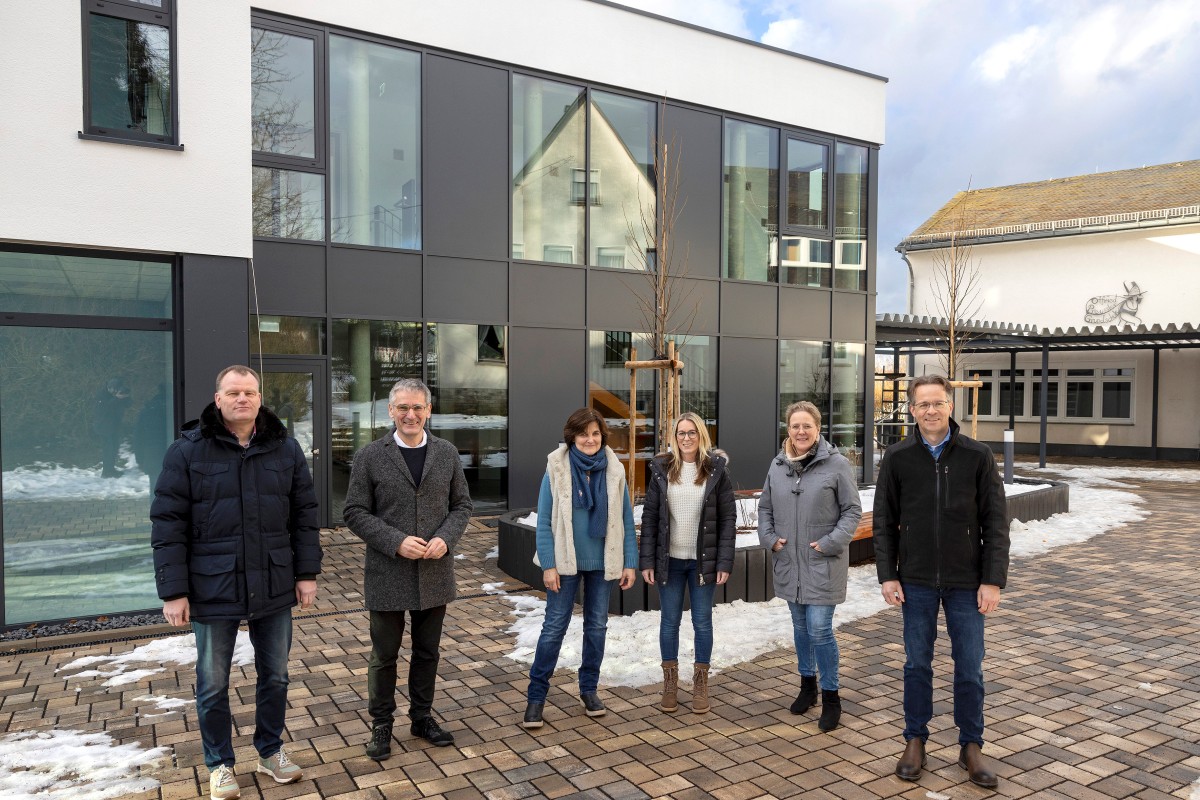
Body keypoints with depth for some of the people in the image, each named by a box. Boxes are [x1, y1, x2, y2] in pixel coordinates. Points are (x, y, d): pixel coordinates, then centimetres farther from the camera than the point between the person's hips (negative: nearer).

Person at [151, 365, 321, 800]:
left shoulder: (285, 448, 1)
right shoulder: (187, 451, -8)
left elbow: (304, 516, 5)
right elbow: (168, 525, -8)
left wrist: (307, 573, 2)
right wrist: (173, 591, -10)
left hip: (275, 587, 3)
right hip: (213, 589, -2)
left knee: (275, 676, 16)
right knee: (213, 684, 12)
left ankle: (270, 751, 36)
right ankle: (219, 764, 32)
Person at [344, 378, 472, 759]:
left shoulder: (447, 453, 3)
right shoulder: (369, 457, -5)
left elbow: (461, 504, 7)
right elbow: (355, 512, -6)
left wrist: (446, 538, -12)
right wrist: (397, 542, -18)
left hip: (435, 572, 3)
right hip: (387, 573, -2)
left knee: (428, 652, 16)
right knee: (384, 655, 10)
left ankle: (422, 717, 33)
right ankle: (381, 725, 27)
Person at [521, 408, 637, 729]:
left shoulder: (614, 471, -2)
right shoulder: (556, 469, -9)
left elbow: (626, 520, 2)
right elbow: (544, 521, -7)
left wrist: (630, 563, -1)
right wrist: (548, 565, -11)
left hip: (603, 562, 3)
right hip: (566, 562, -3)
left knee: (597, 626, 13)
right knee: (554, 626, 1)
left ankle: (589, 688, 30)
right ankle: (536, 696, 12)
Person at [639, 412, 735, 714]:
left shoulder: (716, 469, -3)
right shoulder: (662, 469, 0)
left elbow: (728, 517, -3)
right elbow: (649, 516, 1)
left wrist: (725, 562, -9)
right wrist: (647, 561, -4)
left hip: (703, 561, -1)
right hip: (669, 560, 1)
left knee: (702, 621, 9)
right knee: (670, 621, 9)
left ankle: (701, 683, 23)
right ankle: (670, 681, 23)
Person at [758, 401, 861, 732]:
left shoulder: (837, 464, -9)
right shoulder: (777, 465, 4)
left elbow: (852, 511, -6)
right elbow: (765, 507, 14)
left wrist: (830, 543, -15)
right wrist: (769, 537, 0)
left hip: (823, 564, -5)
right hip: (788, 562, 5)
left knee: (819, 629, -6)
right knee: (800, 626, 16)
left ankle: (831, 697, 11)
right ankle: (807, 685, 34)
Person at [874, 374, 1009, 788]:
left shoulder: (978, 455, -4)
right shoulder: (897, 458, -2)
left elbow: (996, 522, -3)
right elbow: (884, 521, 2)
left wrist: (993, 580, -8)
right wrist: (887, 575, -4)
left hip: (966, 582, 0)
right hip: (916, 582, 1)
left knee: (970, 668, 9)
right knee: (917, 665, 11)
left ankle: (971, 746, 26)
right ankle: (915, 741, 25)